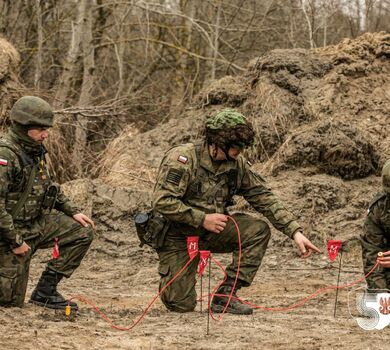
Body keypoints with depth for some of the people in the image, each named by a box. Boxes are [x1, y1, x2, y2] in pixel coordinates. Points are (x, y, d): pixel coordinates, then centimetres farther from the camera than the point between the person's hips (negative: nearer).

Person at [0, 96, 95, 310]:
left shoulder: (35, 150, 5)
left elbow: (48, 186, 21)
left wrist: (72, 212, 11)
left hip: (37, 222, 8)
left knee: (83, 232, 1)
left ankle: (45, 291, 5)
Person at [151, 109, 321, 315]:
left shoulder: (237, 165, -2)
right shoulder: (182, 158, -21)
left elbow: (264, 198, -1)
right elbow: (161, 201, -27)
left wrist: (295, 232, -10)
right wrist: (202, 219, -26)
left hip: (210, 231, 6)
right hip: (178, 236, -6)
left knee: (258, 230, -17)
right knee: (182, 305, -15)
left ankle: (226, 296, -13)